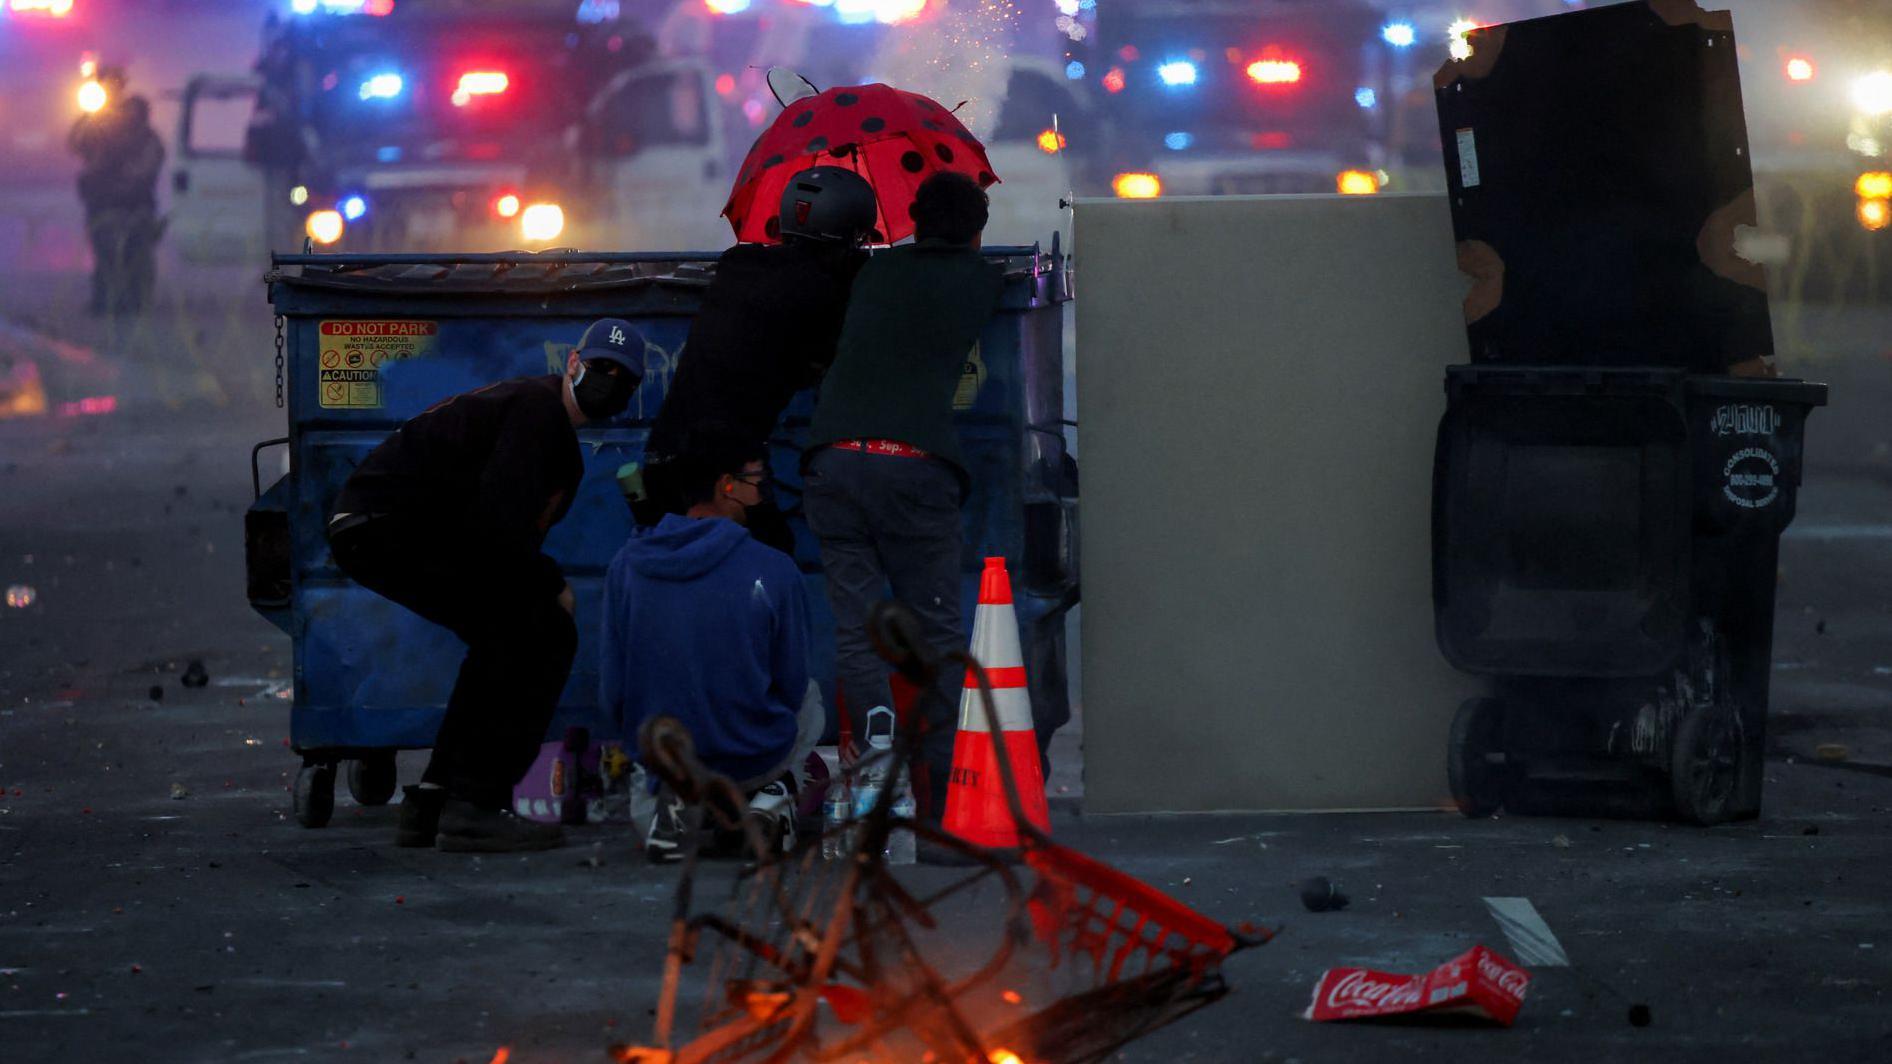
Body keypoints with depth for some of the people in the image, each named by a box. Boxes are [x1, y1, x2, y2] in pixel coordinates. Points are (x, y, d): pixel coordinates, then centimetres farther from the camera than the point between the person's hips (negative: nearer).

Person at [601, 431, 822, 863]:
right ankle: (769, 794, 7)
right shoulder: (774, 571, -16)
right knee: (811, 700, 32)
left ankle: (679, 798, 10)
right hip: (754, 756, -2)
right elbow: (791, 687, -4)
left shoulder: (627, 564, -8)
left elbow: (612, 696, -2)